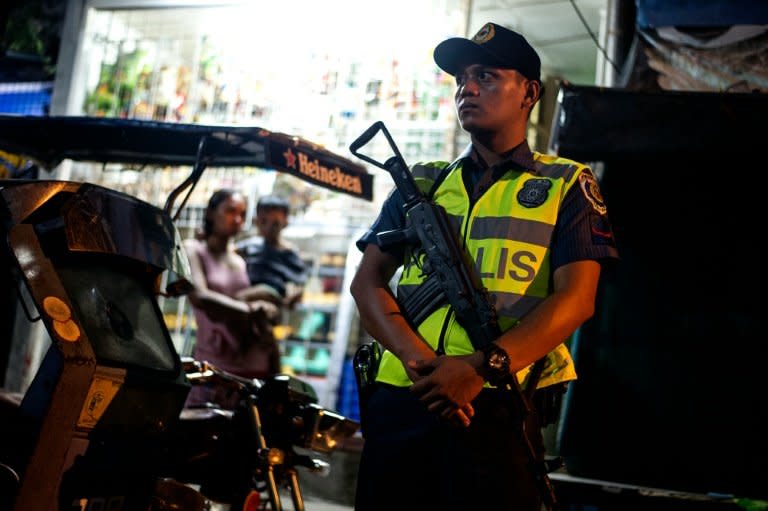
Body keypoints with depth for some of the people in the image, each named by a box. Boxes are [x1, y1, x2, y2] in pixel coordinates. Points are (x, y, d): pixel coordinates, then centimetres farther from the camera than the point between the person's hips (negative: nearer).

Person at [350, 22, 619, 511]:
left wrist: (482, 367, -18)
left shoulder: (567, 185, 8)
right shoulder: (421, 183, 17)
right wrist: (416, 358, -11)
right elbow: (367, 281, 9)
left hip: (497, 408, -3)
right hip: (399, 402, 3)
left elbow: (576, 298, -5)